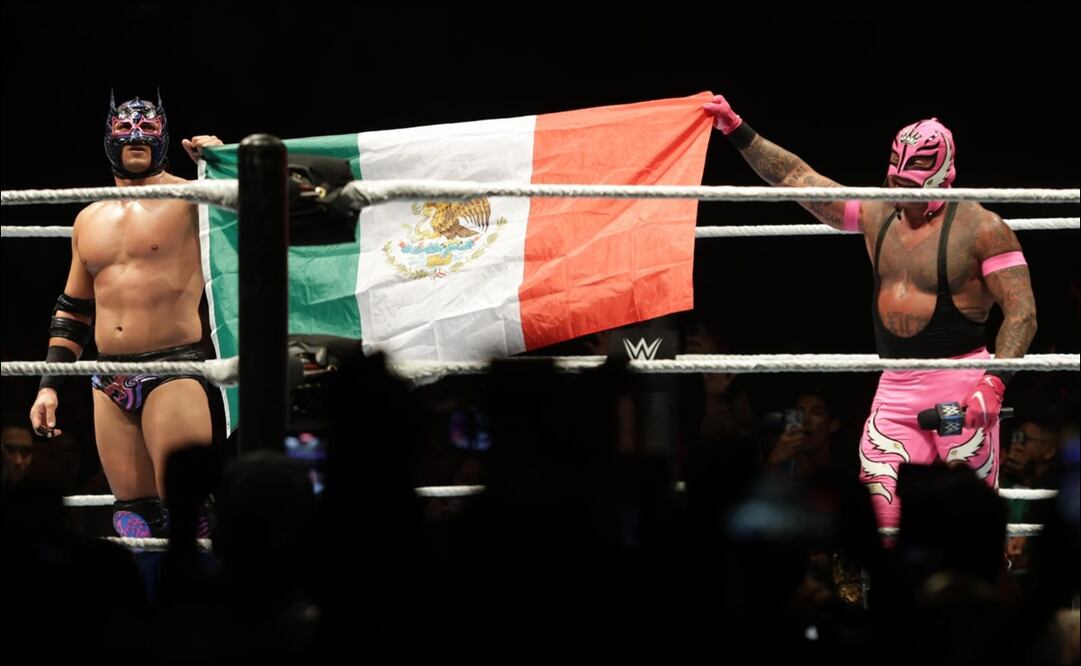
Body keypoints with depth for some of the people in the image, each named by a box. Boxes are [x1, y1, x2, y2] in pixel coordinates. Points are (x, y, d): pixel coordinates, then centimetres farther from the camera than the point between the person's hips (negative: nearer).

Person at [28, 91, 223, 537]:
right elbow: (71, 311, 25)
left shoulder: (190, 200, 0)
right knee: (134, 518, 3)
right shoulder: (89, 220, 18)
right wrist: (48, 386, 18)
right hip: (110, 384, 6)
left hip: (173, 374, -6)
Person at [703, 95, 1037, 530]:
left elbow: (1022, 313, -10)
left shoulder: (980, 229, -6)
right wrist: (736, 131, 7)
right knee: (876, 512, -6)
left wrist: (994, 383, -22)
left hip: (960, 388, -5)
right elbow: (797, 178, 13)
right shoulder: (877, 217, 11)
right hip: (895, 391, 5)